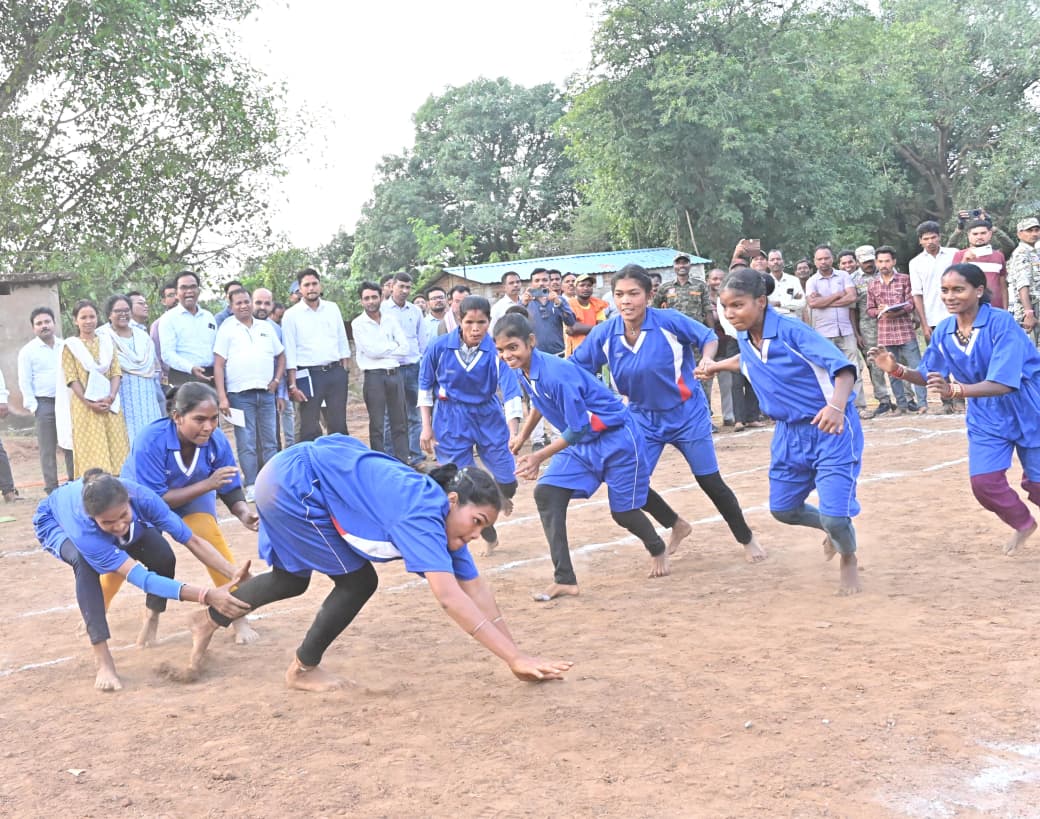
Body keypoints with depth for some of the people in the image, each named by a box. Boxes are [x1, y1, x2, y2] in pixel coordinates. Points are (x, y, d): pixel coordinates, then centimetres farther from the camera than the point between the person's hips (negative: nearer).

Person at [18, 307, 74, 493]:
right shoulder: (28, 351, -1)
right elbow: (24, 382, -3)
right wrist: (33, 406, -8)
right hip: (44, 403, -3)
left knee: (71, 445, 7)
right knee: (48, 450, 1)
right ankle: (52, 490, 5)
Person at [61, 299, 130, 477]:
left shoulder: (107, 341, 10)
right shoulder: (70, 346, 1)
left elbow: (116, 372, 5)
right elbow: (72, 378, -5)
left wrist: (111, 396, -11)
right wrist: (89, 403, -14)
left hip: (110, 404, 3)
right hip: (84, 405, -3)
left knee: (115, 448, 2)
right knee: (91, 450, -3)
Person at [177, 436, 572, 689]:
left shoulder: (446, 517, -2)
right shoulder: (423, 515, -28)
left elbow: (475, 588, -1)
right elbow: (450, 597, -37)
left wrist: (516, 655, -6)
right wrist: (515, 658, -37)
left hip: (288, 480, 9)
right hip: (295, 482, -9)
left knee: (291, 580, 25)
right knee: (357, 582, -3)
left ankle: (210, 620, 44)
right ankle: (303, 669, 16)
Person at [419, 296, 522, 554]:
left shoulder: (496, 351, -17)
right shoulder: (440, 348, -14)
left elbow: (510, 391, -26)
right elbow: (425, 386, 1)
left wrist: (513, 433, -37)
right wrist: (426, 427, 0)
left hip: (489, 417, 0)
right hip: (451, 422, 0)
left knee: (508, 482, 3)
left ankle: (500, 499, 43)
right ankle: (489, 535, 26)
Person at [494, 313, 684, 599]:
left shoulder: (556, 374, -31)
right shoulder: (524, 373, -5)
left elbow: (578, 429, -25)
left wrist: (539, 457, -19)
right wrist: (521, 437, 19)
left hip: (617, 440, -8)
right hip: (580, 444, 8)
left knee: (622, 511, 4)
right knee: (546, 493, -11)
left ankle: (658, 550, 41)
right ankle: (565, 580, -8)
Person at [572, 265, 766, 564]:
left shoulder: (670, 321, -21)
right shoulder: (604, 334, -13)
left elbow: (709, 337, -8)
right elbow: (574, 370, -4)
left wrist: (707, 359, -28)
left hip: (687, 414, -3)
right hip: (643, 418, 3)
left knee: (710, 482, 1)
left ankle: (747, 539, 25)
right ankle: (676, 525, 26)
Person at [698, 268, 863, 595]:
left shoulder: (791, 332, -24)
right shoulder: (745, 338, -3)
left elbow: (843, 368, -34)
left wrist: (837, 405, -51)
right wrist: (715, 366, 24)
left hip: (831, 429, -7)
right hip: (790, 431, 7)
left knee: (834, 513, -15)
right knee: (783, 508, 15)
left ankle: (849, 560, 21)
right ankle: (834, 529, 47)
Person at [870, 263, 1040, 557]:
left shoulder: (1001, 323, -27)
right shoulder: (943, 331, -9)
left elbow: (1003, 383, -34)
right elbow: (929, 377, 3)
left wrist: (954, 390, -47)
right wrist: (898, 370, -16)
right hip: (987, 418, 4)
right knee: (984, 482, -5)